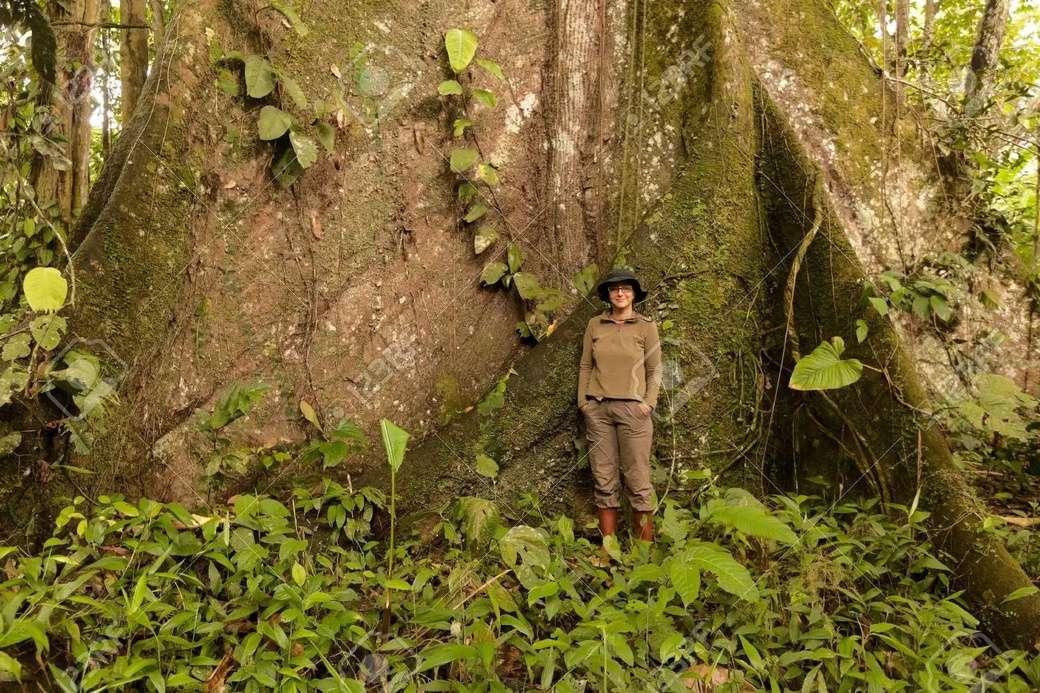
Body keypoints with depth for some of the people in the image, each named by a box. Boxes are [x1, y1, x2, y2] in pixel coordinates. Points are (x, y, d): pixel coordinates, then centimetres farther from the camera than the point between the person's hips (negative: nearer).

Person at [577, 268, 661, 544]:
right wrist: (582, 401, 5)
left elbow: (654, 369, 5)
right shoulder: (595, 325, 10)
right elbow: (585, 366, 12)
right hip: (597, 408, 2)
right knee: (604, 480, 4)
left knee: (637, 480, -3)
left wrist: (649, 402, -5)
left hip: (632, 408, -2)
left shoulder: (646, 326, 5)